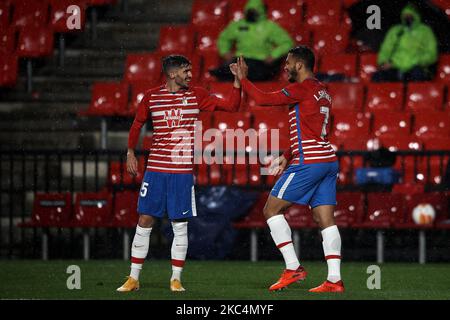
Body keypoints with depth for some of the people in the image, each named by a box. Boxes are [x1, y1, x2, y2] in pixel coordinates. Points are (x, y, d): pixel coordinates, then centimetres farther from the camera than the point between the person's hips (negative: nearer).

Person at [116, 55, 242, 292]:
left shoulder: (196, 95, 4)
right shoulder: (152, 97, 3)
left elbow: (231, 106, 1)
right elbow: (137, 124, 18)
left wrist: (237, 81, -10)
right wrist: (130, 152, 12)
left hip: (183, 172, 0)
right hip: (155, 170, 0)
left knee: (180, 224, 0)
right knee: (144, 221, -1)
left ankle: (176, 279, 9)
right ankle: (133, 279, 5)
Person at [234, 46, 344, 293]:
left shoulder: (302, 89, -9)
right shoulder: (321, 92, 19)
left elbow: (262, 99, -14)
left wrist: (242, 79, 1)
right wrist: (288, 157, 26)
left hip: (308, 162, -9)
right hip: (328, 161, 9)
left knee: (272, 210, -1)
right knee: (325, 220, 4)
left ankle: (293, 268, -5)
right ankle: (334, 280, -2)